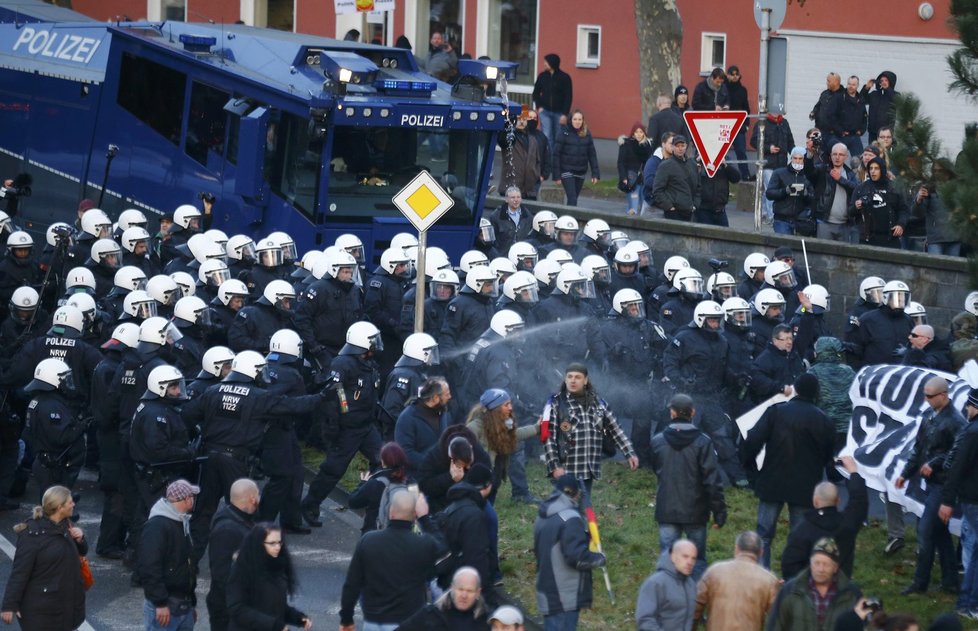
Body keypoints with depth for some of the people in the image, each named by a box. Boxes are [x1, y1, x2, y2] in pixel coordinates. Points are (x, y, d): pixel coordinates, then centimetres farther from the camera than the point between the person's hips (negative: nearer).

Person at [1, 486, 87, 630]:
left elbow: (81, 552, 19)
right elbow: (19, 572, -21)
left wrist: (80, 539, -5)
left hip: (64, 601, 8)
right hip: (40, 607, -8)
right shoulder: (33, 534, -20)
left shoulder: (65, 525, 4)